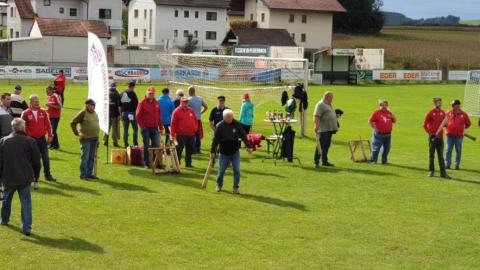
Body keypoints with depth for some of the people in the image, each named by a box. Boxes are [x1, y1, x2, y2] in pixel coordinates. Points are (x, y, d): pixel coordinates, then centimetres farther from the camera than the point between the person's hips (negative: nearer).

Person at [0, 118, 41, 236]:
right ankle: (26, 227, -7)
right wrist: (36, 176, 11)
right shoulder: (30, 141, -6)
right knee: (26, 202, 2)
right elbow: (36, 161, -1)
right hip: (25, 178, -2)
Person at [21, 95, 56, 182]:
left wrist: (50, 136, 2)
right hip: (31, 139, -2)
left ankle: (47, 175, 14)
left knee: (46, 158, 4)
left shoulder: (43, 112, 2)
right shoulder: (26, 113, -5)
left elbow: (48, 124, 5)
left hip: (42, 139, 2)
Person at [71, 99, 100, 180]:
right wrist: (77, 134, -10)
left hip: (94, 139, 7)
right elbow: (73, 123, -10)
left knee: (92, 157, 11)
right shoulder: (83, 113, -10)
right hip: (86, 139, -7)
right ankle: (83, 175, 3)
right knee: (85, 157, -3)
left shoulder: (94, 113, 12)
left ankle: (89, 174, 19)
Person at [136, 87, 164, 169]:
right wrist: (142, 126, -8)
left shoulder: (157, 103, 11)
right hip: (146, 128, -4)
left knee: (157, 146, 1)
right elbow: (138, 115, -4)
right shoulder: (142, 103, -3)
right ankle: (147, 164, 7)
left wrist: (161, 127, 9)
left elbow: (159, 116, 14)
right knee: (146, 146, 2)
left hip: (155, 128, 4)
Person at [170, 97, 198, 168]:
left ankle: (188, 163, 20)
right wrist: (172, 134, -12)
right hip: (181, 135, -6)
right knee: (179, 150, -4)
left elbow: (195, 120, 21)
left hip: (191, 134, 6)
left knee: (190, 150, 10)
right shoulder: (177, 111, -4)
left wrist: (195, 128, 4)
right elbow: (173, 124, -7)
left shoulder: (191, 110, 14)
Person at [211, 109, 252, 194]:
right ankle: (219, 185, 28)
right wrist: (213, 151, -5)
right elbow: (215, 140, -6)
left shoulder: (237, 125, -5)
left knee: (237, 170, -4)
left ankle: (236, 187, 6)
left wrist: (248, 146, -4)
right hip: (224, 153, -1)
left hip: (235, 153, 1)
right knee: (221, 170, 6)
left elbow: (243, 136, 0)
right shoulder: (220, 126, -9)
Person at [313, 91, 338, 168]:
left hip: (329, 129, 9)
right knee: (320, 146, -8)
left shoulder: (329, 105, 20)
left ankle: (324, 161, 17)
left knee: (326, 146, 11)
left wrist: (334, 128, 25)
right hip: (323, 130, -9)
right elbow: (316, 116, -19)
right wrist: (317, 126, -27)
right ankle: (316, 161, -3)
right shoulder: (320, 105, -10)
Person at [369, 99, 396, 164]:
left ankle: (384, 160, 22)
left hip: (388, 134, 6)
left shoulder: (389, 113, 12)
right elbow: (370, 121, -9)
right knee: (376, 148, -3)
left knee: (387, 148, 10)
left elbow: (394, 121, 17)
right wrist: (374, 128, -13)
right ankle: (373, 160, 4)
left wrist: (393, 116, -2)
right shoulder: (376, 113, -6)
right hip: (379, 134, -6)